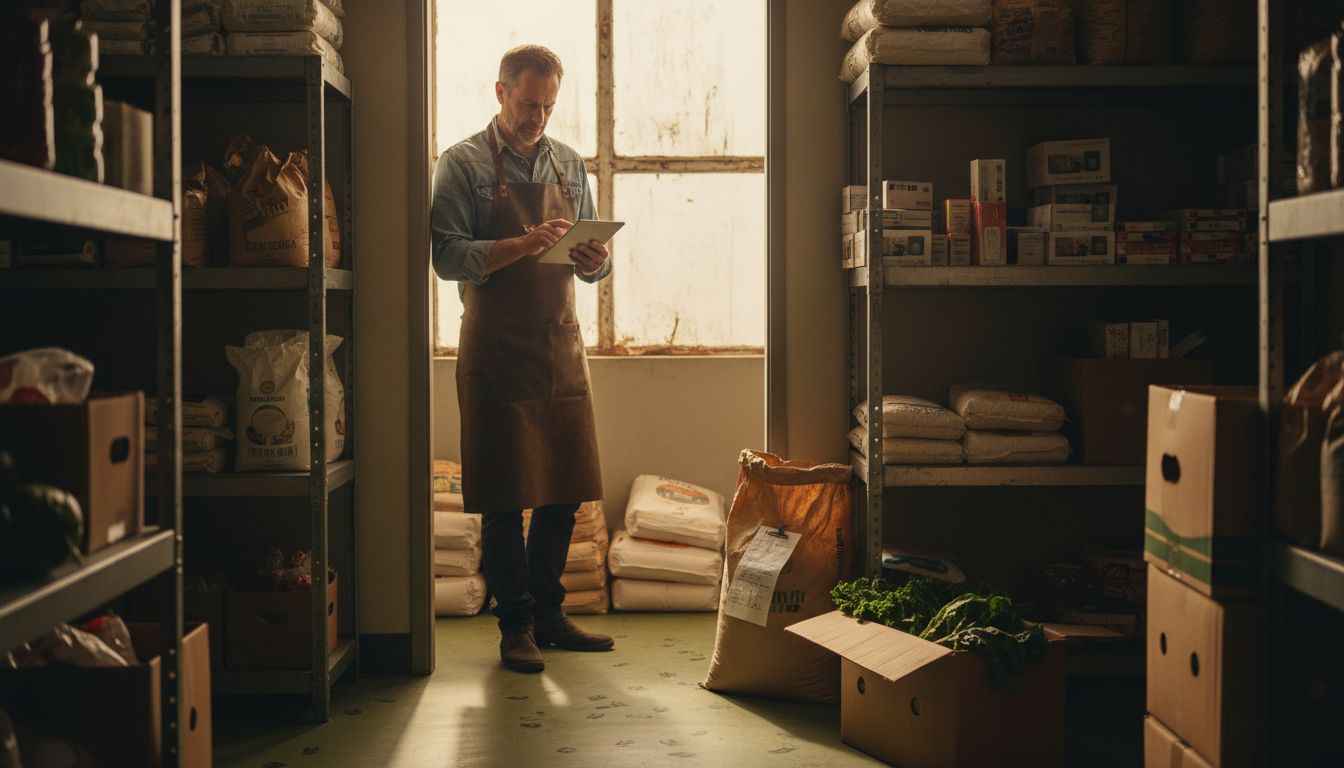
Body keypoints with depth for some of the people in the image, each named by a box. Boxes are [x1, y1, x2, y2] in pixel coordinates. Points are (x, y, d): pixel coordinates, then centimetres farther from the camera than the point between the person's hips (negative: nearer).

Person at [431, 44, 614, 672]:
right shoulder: (464, 164, -1)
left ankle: (548, 614, 21)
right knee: (505, 497, -1)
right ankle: (515, 625, 10)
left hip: (561, 347, 5)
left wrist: (595, 260, -9)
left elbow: (590, 263, 15)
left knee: (565, 491, 7)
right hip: (496, 354, -5)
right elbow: (448, 257, -11)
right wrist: (524, 245, -23)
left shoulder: (569, 165, 14)